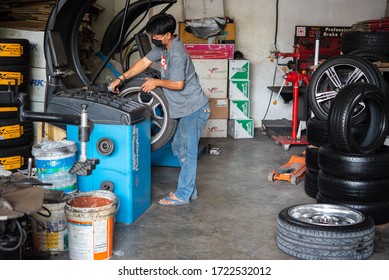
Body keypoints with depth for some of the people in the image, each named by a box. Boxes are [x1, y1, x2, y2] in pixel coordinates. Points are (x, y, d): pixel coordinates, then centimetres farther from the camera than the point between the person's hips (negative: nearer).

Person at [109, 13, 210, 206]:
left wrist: (156, 82, -9)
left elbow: (178, 84, -22)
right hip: (186, 110, 11)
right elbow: (144, 62, 11)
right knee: (178, 147, 16)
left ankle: (183, 195, 5)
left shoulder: (176, 54, -24)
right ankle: (190, 190, 24)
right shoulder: (163, 46, 6)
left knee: (188, 151, -4)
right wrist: (121, 78, 6)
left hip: (194, 109, -11)